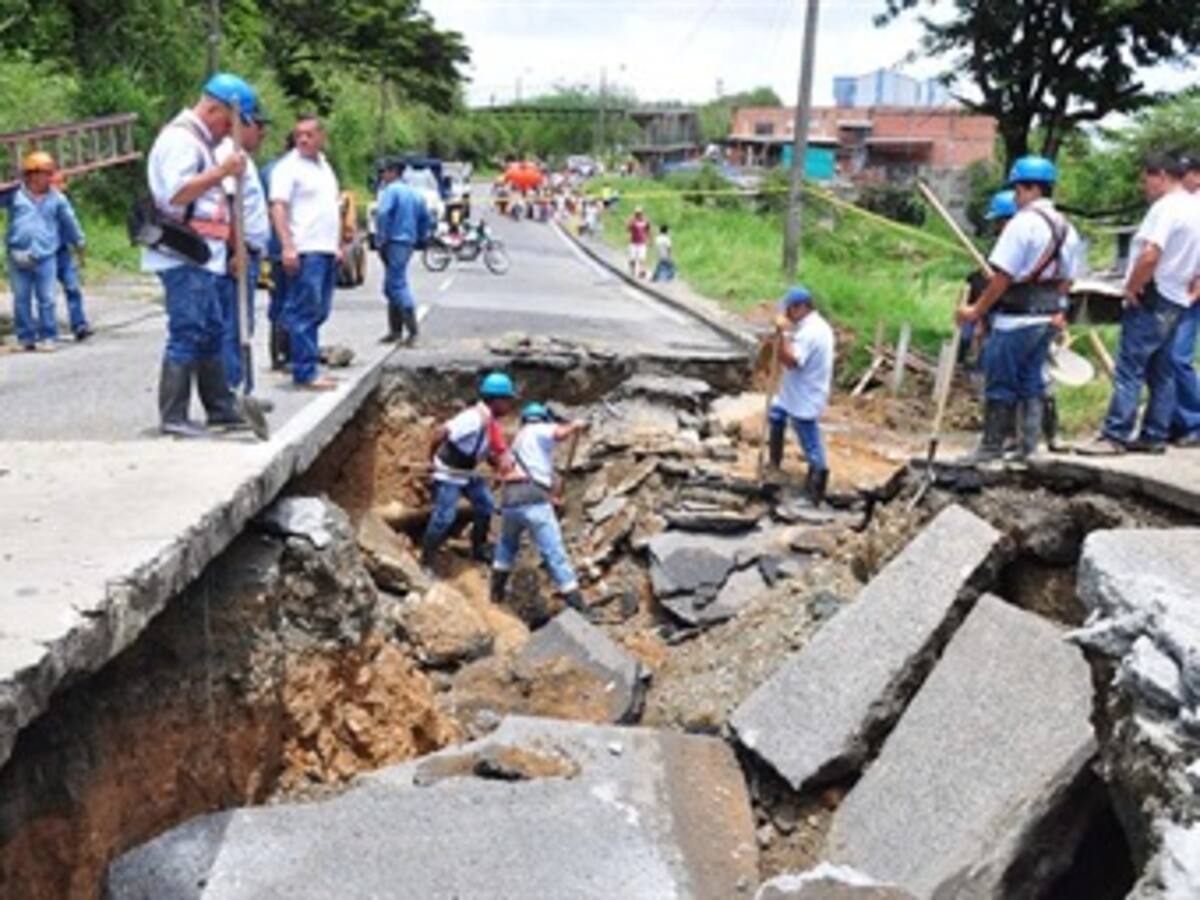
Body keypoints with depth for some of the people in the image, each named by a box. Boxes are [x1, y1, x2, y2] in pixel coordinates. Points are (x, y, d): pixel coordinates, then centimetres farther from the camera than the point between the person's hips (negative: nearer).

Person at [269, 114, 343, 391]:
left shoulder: (325, 166, 20)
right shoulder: (288, 167, -5)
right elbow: (278, 207, -14)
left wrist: (338, 245, 20)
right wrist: (287, 246, -24)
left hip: (327, 252, 8)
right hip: (305, 252, -8)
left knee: (318, 312, 11)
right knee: (304, 313, -8)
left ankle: (307, 366, 18)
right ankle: (304, 373, -6)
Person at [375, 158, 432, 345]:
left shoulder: (391, 191, -8)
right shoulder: (413, 193, 17)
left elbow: (383, 214, -23)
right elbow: (426, 219, 21)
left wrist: (382, 240, -17)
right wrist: (420, 240, 22)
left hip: (395, 243, -9)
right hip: (409, 243, 9)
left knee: (398, 285, -9)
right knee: (391, 287, 15)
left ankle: (412, 329, -16)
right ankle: (395, 330, 16)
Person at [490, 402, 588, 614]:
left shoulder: (518, 438, 33)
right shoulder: (537, 431, 12)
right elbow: (559, 434, -10)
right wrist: (575, 426, 11)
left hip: (509, 499, 7)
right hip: (533, 499, -6)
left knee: (507, 545, 34)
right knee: (555, 557, -6)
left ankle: (497, 591, 36)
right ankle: (578, 609, -5)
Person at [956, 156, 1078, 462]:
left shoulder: (1023, 222, -14)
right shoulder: (1067, 229, 12)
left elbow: (1003, 276, -17)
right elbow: (1065, 279, 14)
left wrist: (977, 310, -11)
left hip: (1016, 318, -8)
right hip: (1047, 318, 8)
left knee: (1000, 385, 1)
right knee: (1032, 383, 13)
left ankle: (992, 445, 7)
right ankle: (1029, 446, 16)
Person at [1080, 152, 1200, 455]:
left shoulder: (1166, 207, -14)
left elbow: (1149, 257, -25)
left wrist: (1132, 289, -14)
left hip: (1153, 298, -10)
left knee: (1129, 370, -9)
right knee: (1162, 371, 12)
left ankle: (1114, 436, -10)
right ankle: (1155, 436, 16)